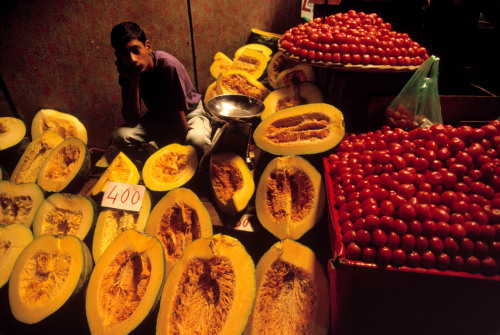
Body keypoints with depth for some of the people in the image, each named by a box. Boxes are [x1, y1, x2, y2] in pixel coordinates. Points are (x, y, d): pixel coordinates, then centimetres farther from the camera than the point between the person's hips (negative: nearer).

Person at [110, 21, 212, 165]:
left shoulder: (168, 65, -28)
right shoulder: (127, 72, -13)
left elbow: (178, 110, -21)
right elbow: (131, 120, -20)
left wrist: (183, 144, -17)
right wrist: (134, 81, -27)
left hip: (190, 114, -4)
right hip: (158, 118, 4)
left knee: (197, 139, -39)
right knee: (120, 136, -20)